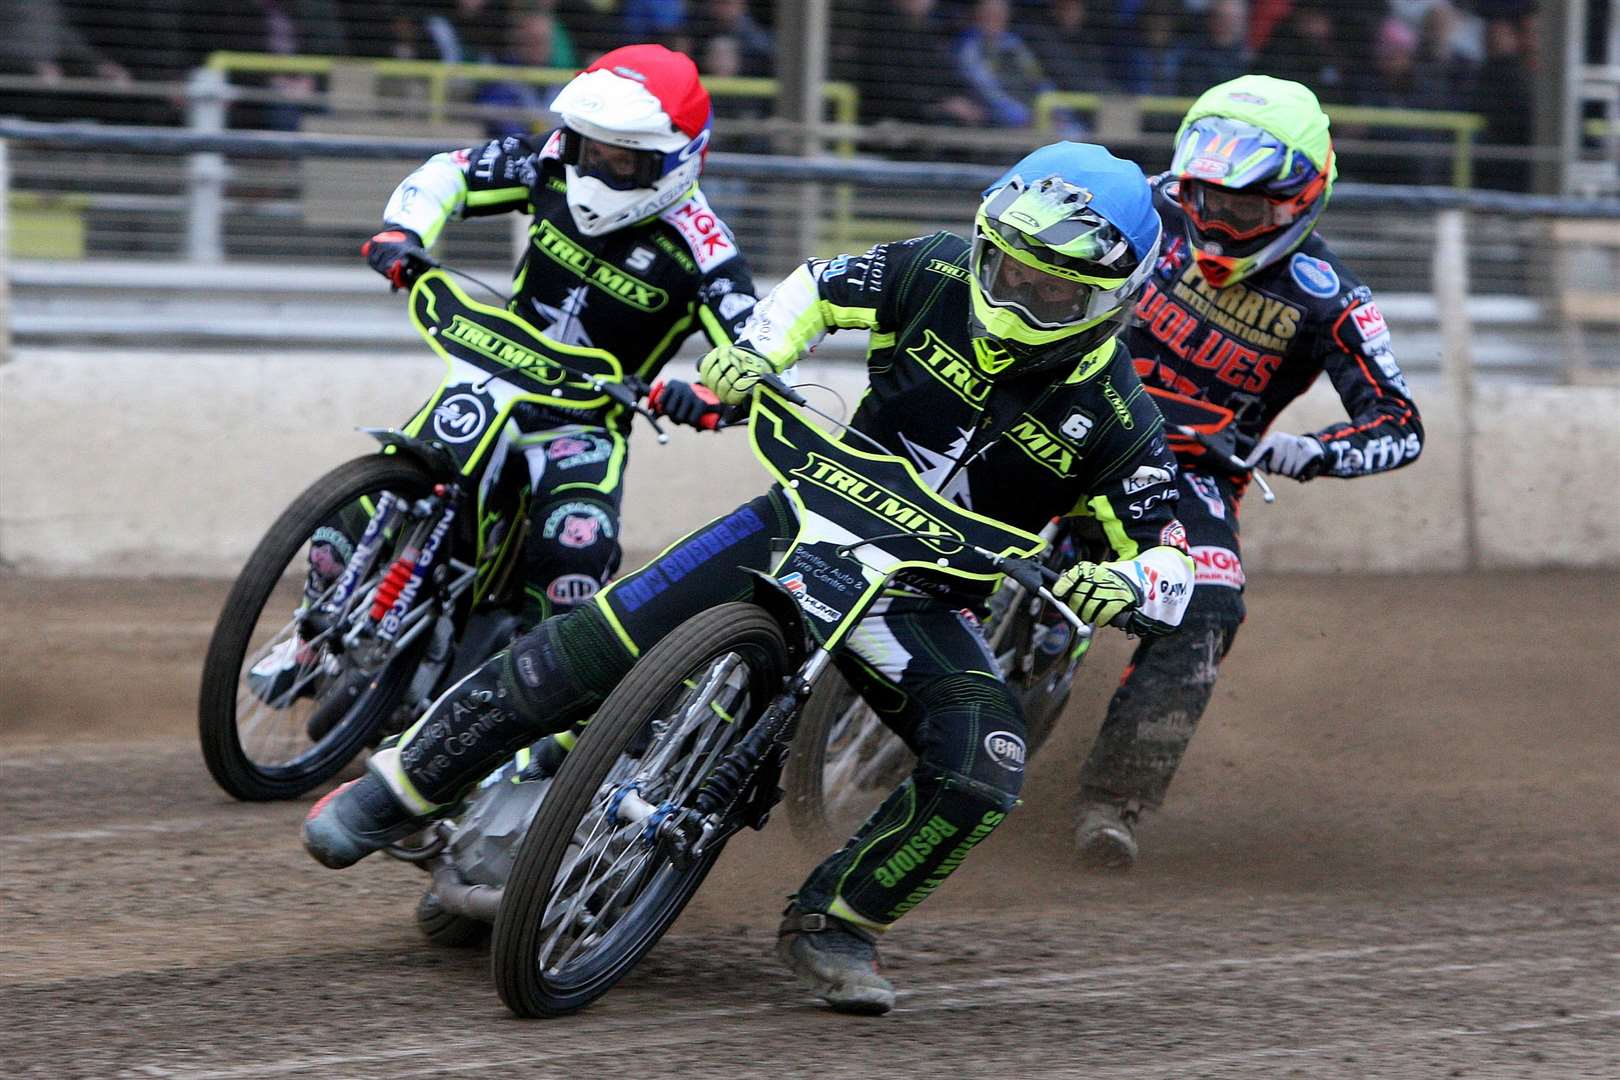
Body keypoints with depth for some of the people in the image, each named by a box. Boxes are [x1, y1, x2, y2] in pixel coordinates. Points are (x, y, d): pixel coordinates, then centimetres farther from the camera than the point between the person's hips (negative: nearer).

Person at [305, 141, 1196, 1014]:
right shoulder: (939, 276, -9)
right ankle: (398, 789, 5)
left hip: (923, 599, -1)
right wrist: (756, 349, -10)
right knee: (587, 649, -11)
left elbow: (1172, 557, -12)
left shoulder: (1114, 418, -14)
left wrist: (1127, 582, -35)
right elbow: (821, 287, 9)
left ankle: (835, 925, -3)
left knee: (983, 770, -26)